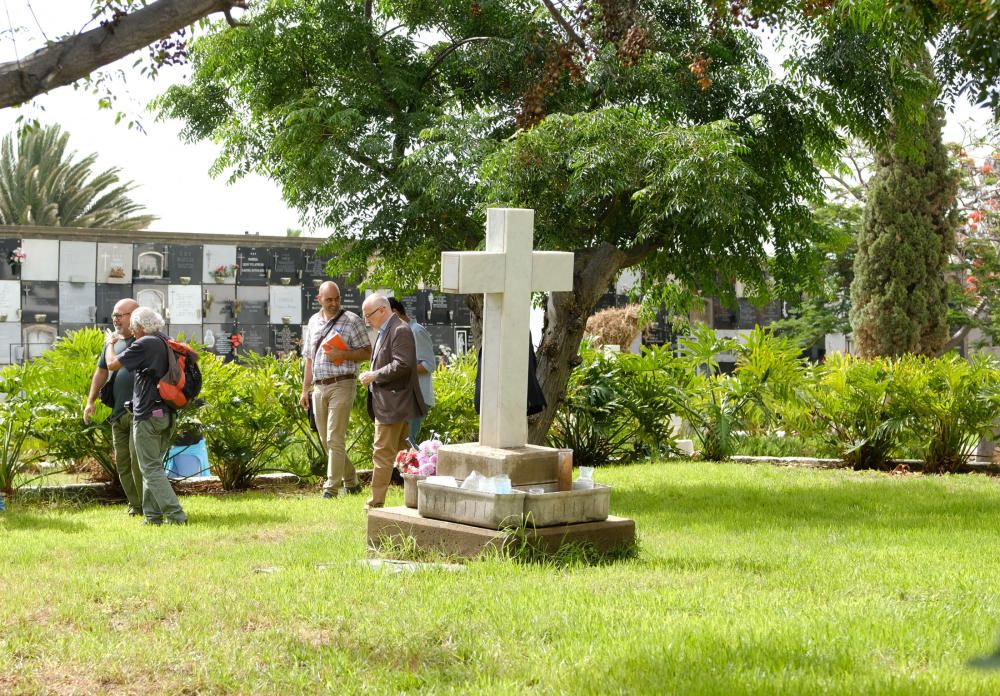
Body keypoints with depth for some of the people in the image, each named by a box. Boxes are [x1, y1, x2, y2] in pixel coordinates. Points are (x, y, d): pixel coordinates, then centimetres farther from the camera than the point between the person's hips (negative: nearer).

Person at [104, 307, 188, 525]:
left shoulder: (144, 345, -15)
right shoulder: (166, 343, 10)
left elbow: (112, 364, -11)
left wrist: (111, 343, 11)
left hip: (147, 415, -8)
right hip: (166, 414, 8)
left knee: (151, 469, -5)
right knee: (153, 466, 16)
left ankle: (176, 515, -12)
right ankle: (153, 516, 16)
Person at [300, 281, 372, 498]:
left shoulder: (352, 321, -1)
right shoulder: (313, 322, 16)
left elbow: (366, 352, -3)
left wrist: (342, 354, -17)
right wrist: (305, 389, 15)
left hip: (342, 385, -6)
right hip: (319, 388, 6)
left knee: (335, 439, -11)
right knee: (325, 439, 10)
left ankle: (331, 488, -9)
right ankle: (351, 481, 22)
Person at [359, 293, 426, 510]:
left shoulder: (400, 331, -15)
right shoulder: (385, 331, 17)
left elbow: (402, 365, -24)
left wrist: (374, 376, -18)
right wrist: (371, 376, 9)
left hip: (393, 403, -11)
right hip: (386, 403, 11)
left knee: (382, 453, -7)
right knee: (402, 452, 13)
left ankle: (376, 503, -3)